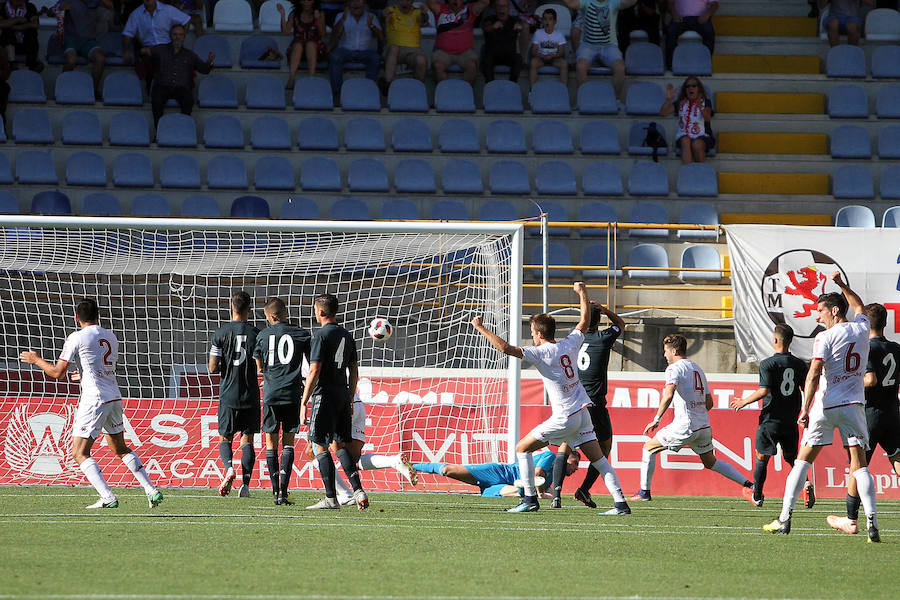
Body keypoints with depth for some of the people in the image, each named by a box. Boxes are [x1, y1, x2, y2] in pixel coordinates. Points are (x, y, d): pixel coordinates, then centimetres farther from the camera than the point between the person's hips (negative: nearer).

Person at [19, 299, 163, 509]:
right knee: (121, 449, 21)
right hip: (114, 397, 7)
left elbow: (57, 373, -7)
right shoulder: (111, 337, 13)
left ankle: (108, 498, -16)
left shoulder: (76, 338, -7)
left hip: (94, 401, -7)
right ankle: (152, 490, 15)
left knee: (79, 454, -3)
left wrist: (36, 360, 10)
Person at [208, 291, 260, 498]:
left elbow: (213, 367, -5)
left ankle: (229, 468, -16)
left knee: (225, 438, 12)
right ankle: (245, 484, -4)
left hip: (228, 394, -1)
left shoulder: (221, 333, -4)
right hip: (250, 395, 1)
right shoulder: (255, 334, -3)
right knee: (247, 439, 7)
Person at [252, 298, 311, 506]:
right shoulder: (302, 334, 3)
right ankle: (283, 490, -6)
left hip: (271, 394, 0)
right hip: (292, 394, 0)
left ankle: (275, 491, 3)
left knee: (271, 442, 8)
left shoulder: (263, 335, 6)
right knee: (288, 442, 6)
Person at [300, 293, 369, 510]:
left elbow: (314, 372, -15)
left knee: (321, 447, -1)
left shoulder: (321, 335, -10)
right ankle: (358, 490, 2)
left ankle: (331, 498, -4)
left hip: (325, 396, -7)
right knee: (339, 444, 15)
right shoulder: (347, 336, 13)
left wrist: (303, 402, -12)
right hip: (343, 395, 7)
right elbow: (354, 372, 17)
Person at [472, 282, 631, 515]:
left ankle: (530, 499, 2)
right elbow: (584, 321, 23)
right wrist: (582, 293, 33)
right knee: (598, 459, 8)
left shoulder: (542, 353, -14)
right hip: (583, 413, 7)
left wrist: (481, 328, -12)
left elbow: (505, 348, -21)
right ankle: (621, 502, 0)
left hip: (564, 417, -7)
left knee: (522, 448, 5)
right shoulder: (570, 344, 4)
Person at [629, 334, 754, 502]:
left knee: (649, 448, 8)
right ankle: (749, 485, 13)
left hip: (685, 426, -7)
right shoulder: (698, 369, 18)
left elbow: (669, 395, -24)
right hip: (704, 426, 7)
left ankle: (645, 492, 7)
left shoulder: (675, 368, -7)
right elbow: (709, 403, 20)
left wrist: (656, 420, -18)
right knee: (711, 463, 22)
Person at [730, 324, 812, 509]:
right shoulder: (800, 365, 3)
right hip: (791, 421, 4)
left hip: (770, 419, -4)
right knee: (790, 457, 16)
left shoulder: (767, 364, -12)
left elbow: (764, 391, -20)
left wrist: (744, 402, -6)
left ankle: (756, 495, 24)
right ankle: (806, 483, -10)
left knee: (761, 458, 12)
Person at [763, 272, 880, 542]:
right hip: (853, 406, 4)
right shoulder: (861, 329, 7)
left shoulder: (826, 337, -8)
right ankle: (871, 522, -17)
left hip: (825, 406, -4)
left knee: (802, 461, 7)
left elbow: (814, 375, -17)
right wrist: (841, 284, 40)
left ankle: (785, 518, 5)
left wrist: (805, 409, -19)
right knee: (860, 466, -1)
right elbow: (859, 306, 32)